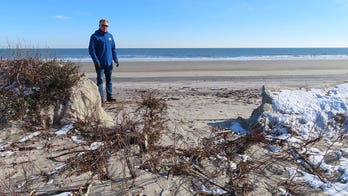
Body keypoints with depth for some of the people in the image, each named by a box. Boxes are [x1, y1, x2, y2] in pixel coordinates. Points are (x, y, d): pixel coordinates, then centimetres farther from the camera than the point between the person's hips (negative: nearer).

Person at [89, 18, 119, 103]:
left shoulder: (110, 36, 12)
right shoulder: (95, 36, -5)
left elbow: (113, 49, 15)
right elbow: (91, 50, -8)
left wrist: (116, 59, 5)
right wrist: (96, 61, -17)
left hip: (109, 63, 5)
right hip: (100, 63, -5)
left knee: (109, 80, 10)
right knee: (100, 80, -2)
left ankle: (109, 96, 18)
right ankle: (101, 97, 2)